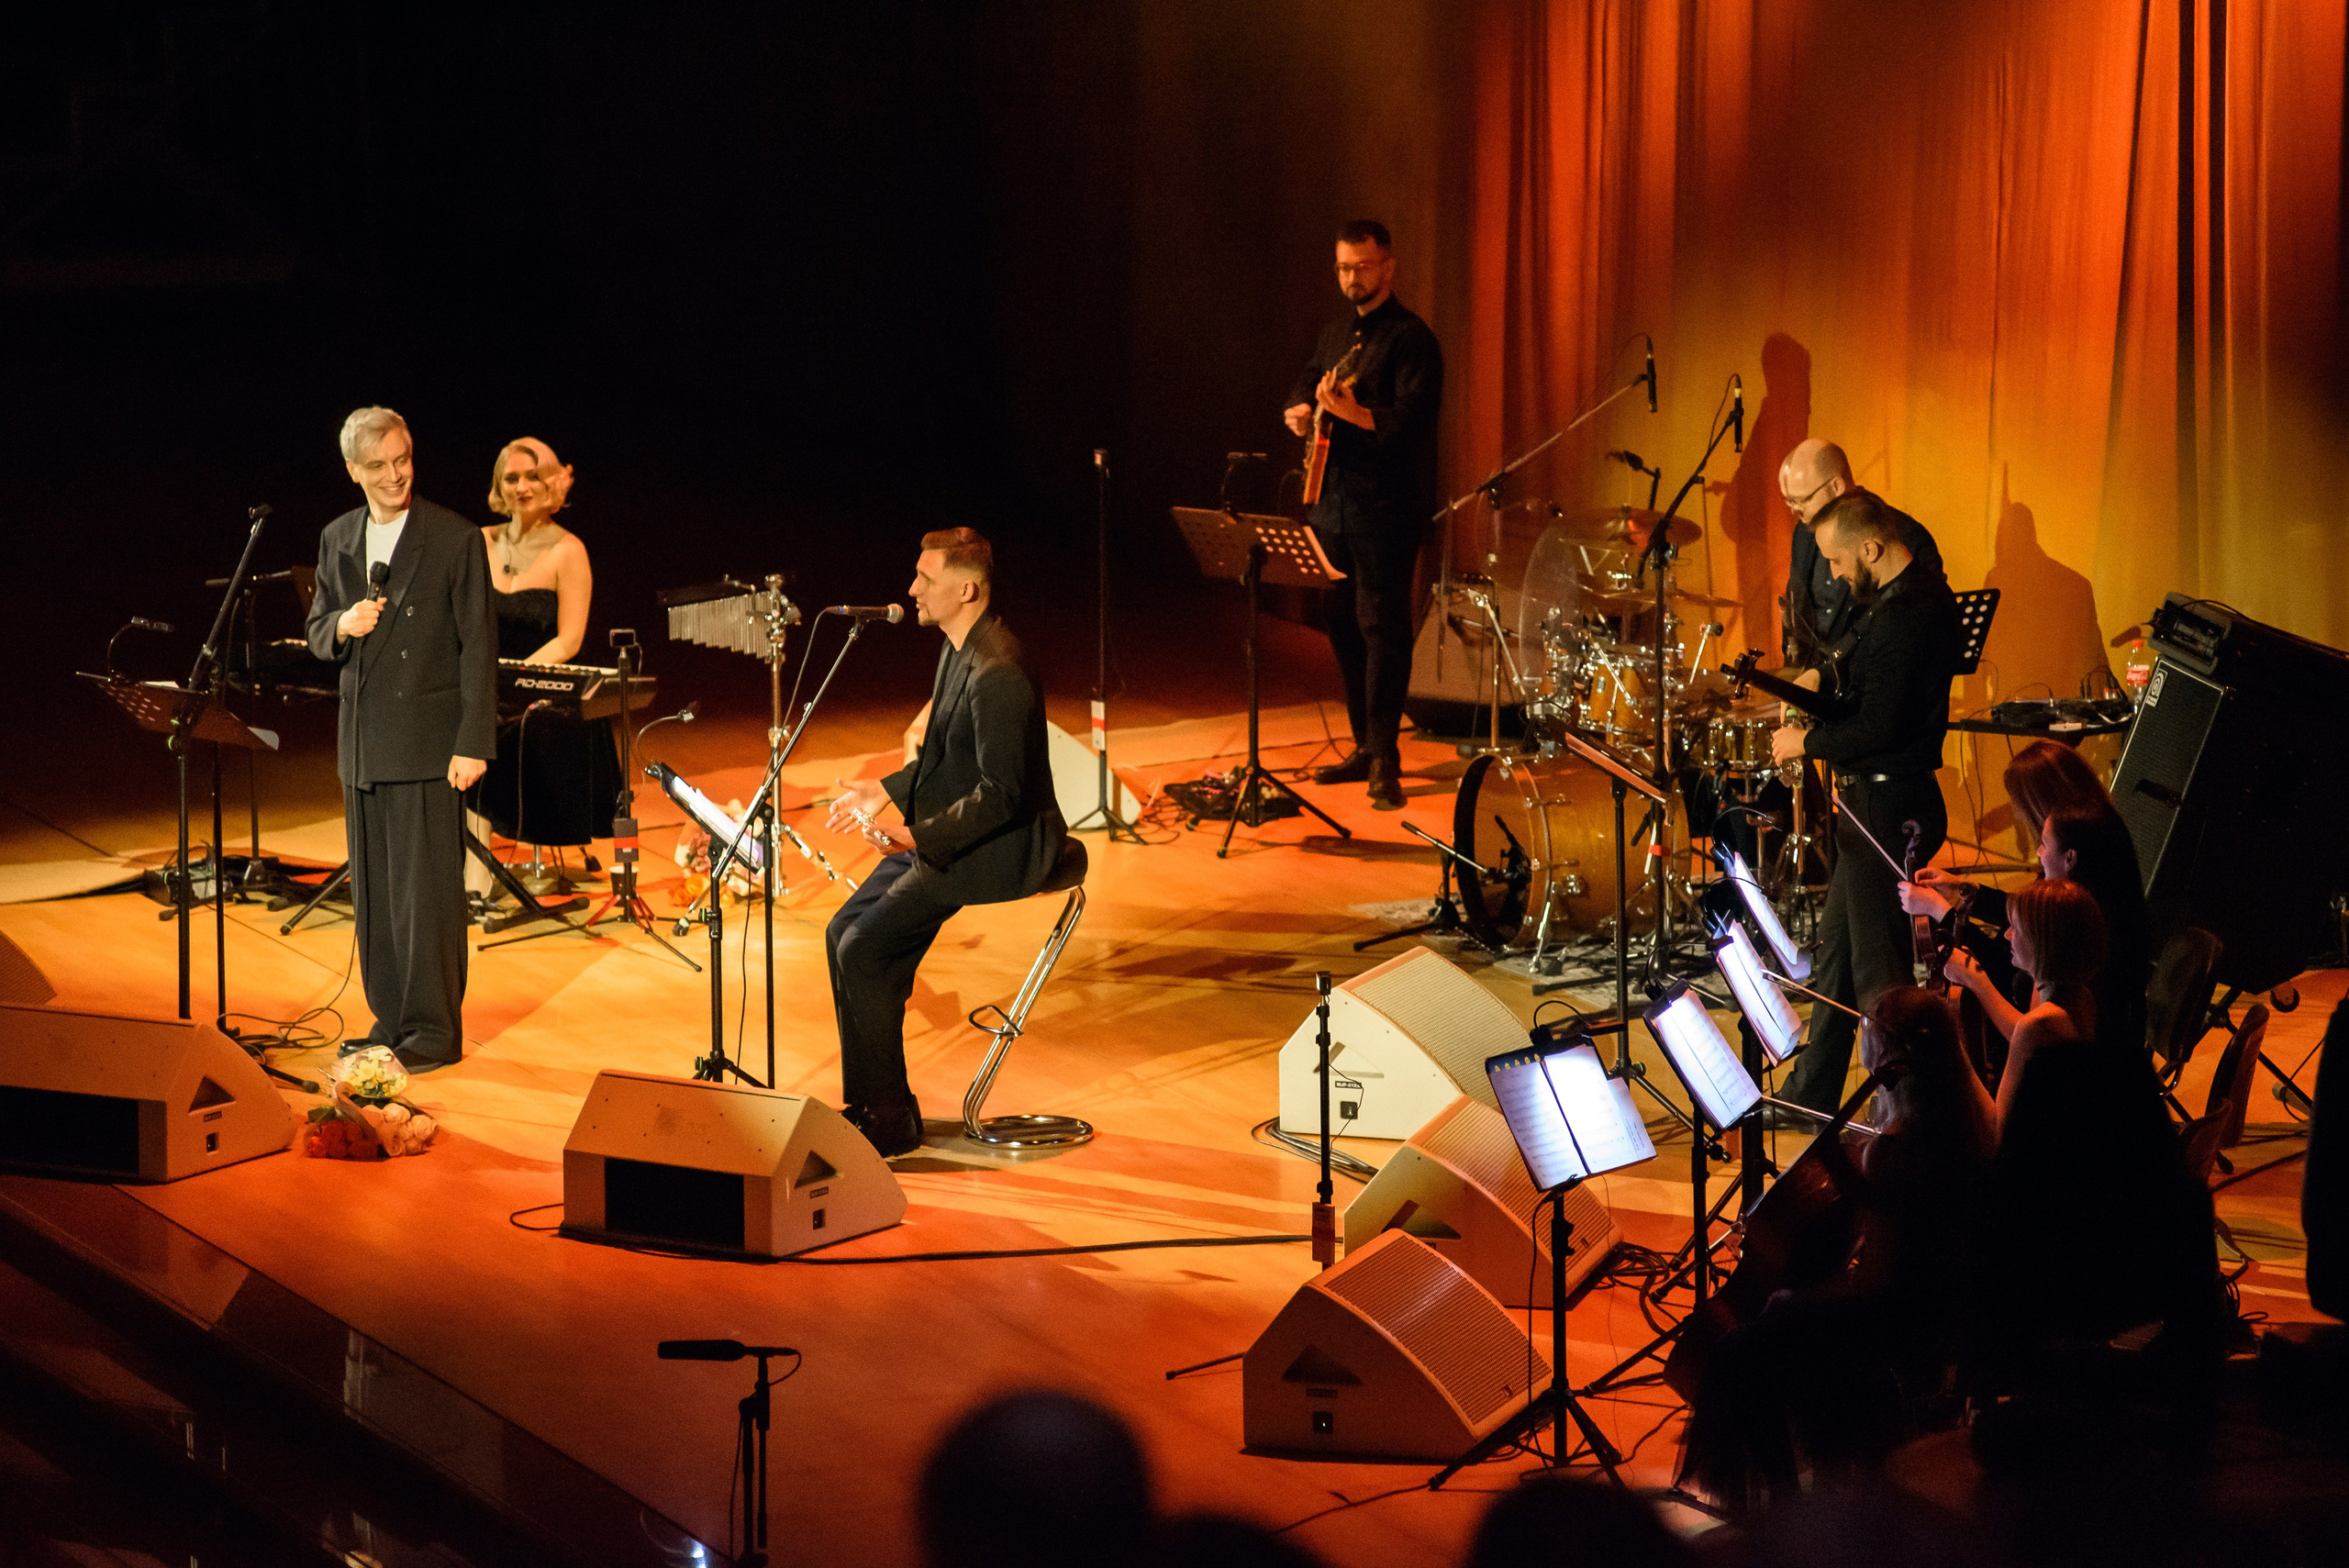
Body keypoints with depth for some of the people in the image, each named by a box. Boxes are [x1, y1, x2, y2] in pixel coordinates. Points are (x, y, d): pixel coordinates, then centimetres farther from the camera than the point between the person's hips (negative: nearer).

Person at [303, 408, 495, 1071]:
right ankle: (391, 1022, 19)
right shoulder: (337, 539, 10)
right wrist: (343, 625, -9)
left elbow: (477, 646, -7)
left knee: (428, 891, -5)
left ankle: (434, 1032, 1)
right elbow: (317, 631, 16)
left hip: (426, 741, -6)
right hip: (361, 741, 6)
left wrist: (473, 744, -12)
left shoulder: (456, 539, -7)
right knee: (372, 891, 10)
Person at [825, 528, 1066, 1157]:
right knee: (843, 933, 4)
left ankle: (892, 1120, -3)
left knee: (866, 950, -15)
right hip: (943, 837, 10)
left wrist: (918, 836, -29)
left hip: (997, 847, -10)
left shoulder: (996, 674, -25)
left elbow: (1001, 793, -26)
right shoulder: (959, 649, 7)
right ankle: (864, 1104, 12)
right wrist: (886, 791, 12)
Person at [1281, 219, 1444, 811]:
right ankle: (1366, 747, 21)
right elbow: (1305, 385, 21)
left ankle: (1385, 759, -10)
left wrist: (1353, 413, -35)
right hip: (1333, 500, 8)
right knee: (1343, 623, 12)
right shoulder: (1335, 334, 16)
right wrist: (1298, 411, -2)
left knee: (1381, 625, -10)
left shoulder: (1410, 338, -9)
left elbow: (1414, 417, -20)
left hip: (1385, 509, -8)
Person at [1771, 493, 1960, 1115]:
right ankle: (1809, 1096, 29)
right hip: (1887, 794, 11)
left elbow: (1878, 728, -26)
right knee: (1836, 947, 19)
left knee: (1879, 970, -4)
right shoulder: (1927, 592, 10)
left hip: (1887, 810, -11)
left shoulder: (1901, 616, -23)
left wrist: (1806, 742, -12)